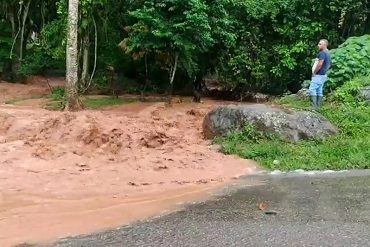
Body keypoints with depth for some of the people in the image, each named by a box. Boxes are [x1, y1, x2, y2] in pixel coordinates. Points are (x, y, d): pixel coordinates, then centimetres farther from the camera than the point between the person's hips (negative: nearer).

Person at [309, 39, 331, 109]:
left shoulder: (322, 53, -16)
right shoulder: (328, 53, 16)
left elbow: (320, 64, -24)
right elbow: (329, 64, 24)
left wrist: (314, 72, -15)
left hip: (318, 75, -10)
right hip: (323, 75, 10)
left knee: (312, 89, -13)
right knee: (319, 90, 10)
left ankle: (314, 106, -18)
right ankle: (318, 105, 11)